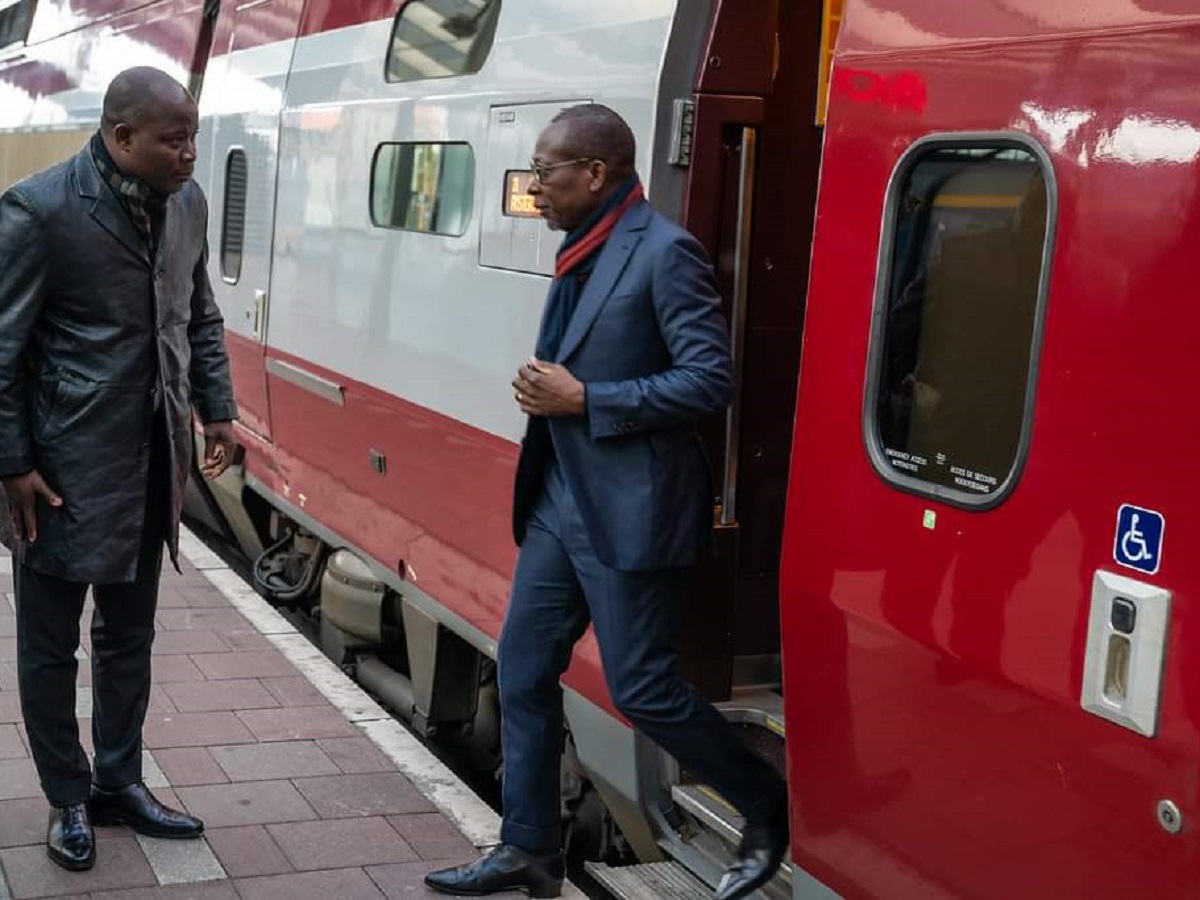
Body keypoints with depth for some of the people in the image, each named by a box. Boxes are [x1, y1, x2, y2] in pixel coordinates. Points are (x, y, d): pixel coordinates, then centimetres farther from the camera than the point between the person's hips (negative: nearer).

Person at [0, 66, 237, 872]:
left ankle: (120, 784, 32)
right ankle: (70, 800, 25)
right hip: (67, 465, -6)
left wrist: (218, 410, 9)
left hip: (154, 460, 6)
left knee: (130, 634, 17)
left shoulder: (188, 202, 2)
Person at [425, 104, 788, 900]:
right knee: (523, 669, 10)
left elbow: (712, 381, -21)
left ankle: (770, 808, 19)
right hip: (560, 500, 9)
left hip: (628, 511, -9)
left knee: (641, 688, -2)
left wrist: (585, 401, -20)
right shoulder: (581, 252, 12)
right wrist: (547, 389, 6)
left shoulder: (664, 252, -16)